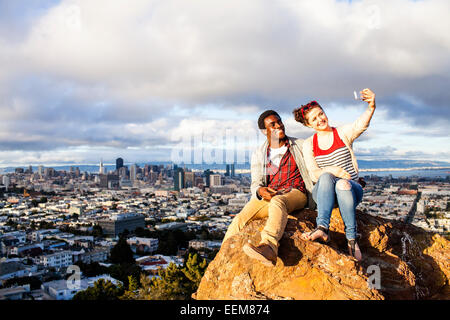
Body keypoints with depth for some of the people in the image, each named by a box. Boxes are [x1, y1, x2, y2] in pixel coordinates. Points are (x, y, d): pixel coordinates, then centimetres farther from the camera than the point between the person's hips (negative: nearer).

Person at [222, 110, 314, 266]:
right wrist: (260, 191, -14)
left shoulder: (300, 145, 16)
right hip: (267, 195, 3)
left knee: (278, 202, -40)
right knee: (241, 218, -25)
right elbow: (255, 183, 11)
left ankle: (269, 247, -63)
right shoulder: (258, 155, 18)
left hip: (295, 193, -3)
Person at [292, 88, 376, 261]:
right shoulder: (308, 144, 8)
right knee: (326, 177, -34)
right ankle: (322, 229, -46)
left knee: (343, 184, -37)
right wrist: (330, 170, -24)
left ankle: (352, 239, -29)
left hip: (352, 189, -1)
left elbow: (361, 124, -20)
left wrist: (371, 107, -43)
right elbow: (314, 174, -2)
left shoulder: (343, 133, 4)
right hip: (323, 193, 1)